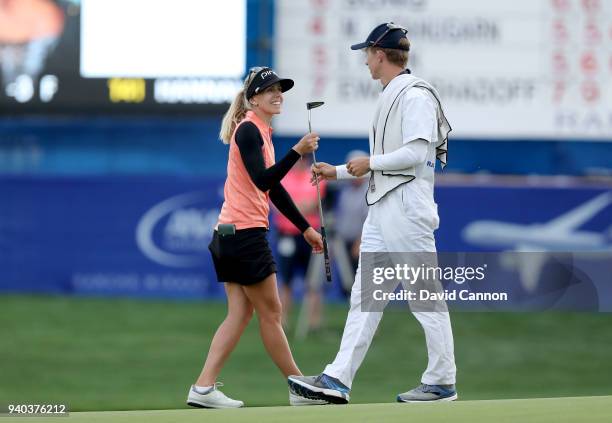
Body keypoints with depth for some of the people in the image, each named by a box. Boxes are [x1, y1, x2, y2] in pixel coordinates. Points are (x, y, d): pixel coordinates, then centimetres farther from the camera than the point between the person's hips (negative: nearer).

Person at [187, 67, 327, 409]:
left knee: (241, 313, 5)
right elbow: (263, 181, -24)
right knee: (271, 312, -1)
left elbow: (275, 190, 23)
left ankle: (204, 388, -2)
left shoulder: (261, 133, 19)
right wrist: (297, 152, -29)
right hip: (245, 234, -10)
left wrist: (306, 229, 23)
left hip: (231, 235, 10)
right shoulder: (249, 130, -11)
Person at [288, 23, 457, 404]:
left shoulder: (415, 94, -11)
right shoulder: (389, 97, 20)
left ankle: (442, 383, 1)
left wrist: (370, 163, -10)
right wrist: (338, 172, 24)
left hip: (407, 206, -10)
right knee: (365, 296, 4)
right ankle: (338, 380, 1)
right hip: (381, 210, 10)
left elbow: (416, 153, -20)